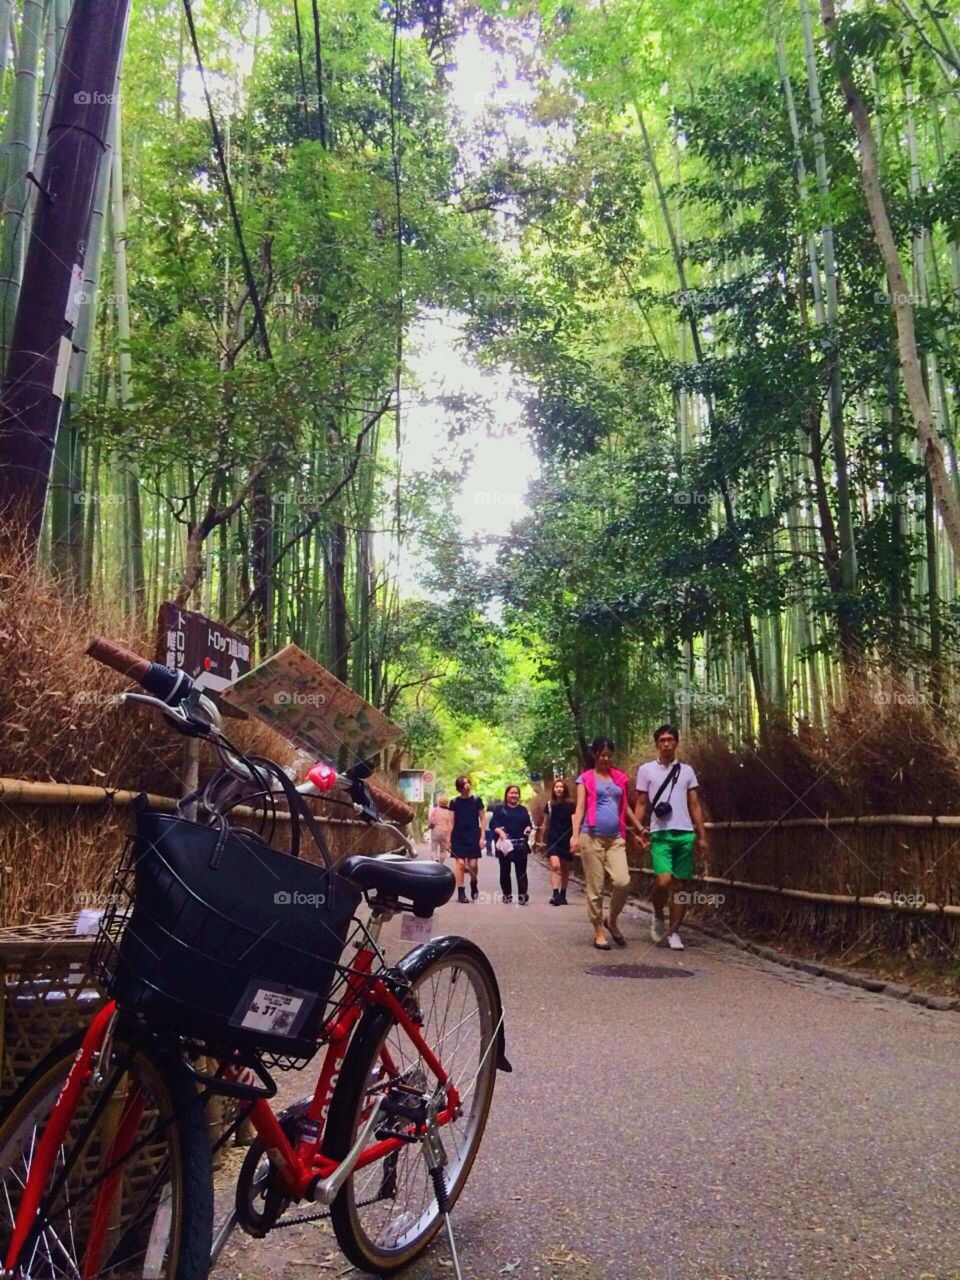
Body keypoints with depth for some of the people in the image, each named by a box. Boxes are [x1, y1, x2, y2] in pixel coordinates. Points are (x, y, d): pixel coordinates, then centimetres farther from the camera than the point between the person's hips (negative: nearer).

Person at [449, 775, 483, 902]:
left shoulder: (476, 800, 3)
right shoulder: (454, 802, 3)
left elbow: (482, 819, 6)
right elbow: (451, 821, 6)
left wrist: (482, 836, -1)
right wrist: (448, 839, 2)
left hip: (473, 836, 0)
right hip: (458, 837, 0)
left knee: (472, 864, -4)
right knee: (459, 863, -5)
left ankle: (474, 885, 25)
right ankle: (461, 892, 2)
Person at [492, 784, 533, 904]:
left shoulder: (523, 809, 18)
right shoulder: (499, 809, 8)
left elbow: (529, 823, 18)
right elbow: (493, 823, -3)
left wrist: (528, 828, -5)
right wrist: (500, 831, -21)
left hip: (521, 844, 1)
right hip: (505, 843, -1)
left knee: (521, 870, -5)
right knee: (504, 870, 5)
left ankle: (523, 895, -8)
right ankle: (506, 894, 16)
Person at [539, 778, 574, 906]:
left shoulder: (571, 805, -2)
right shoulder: (549, 805, 5)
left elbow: (574, 823, -7)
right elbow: (545, 824, 14)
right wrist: (542, 839, 18)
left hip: (566, 840, 0)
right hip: (553, 839, 0)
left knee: (565, 870, 10)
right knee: (555, 865, -18)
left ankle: (562, 895, 24)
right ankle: (555, 895, -22)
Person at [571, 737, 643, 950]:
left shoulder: (620, 777, 15)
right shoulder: (585, 778, 5)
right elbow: (580, 808, -3)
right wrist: (575, 835, -14)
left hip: (616, 838, 3)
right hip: (592, 837, -3)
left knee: (623, 882, -11)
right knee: (595, 887, 0)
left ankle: (612, 920, 14)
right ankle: (598, 932, 11)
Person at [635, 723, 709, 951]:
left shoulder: (686, 770, 12)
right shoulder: (646, 770, 5)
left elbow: (695, 805, 12)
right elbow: (641, 804, 5)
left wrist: (702, 835, 6)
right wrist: (640, 830, -7)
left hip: (685, 834, 3)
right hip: (660, 834, -3)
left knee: (680, 885, 4)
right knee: (663, 880, -17)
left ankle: (674, 932, 14)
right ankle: (658, 915, 12)